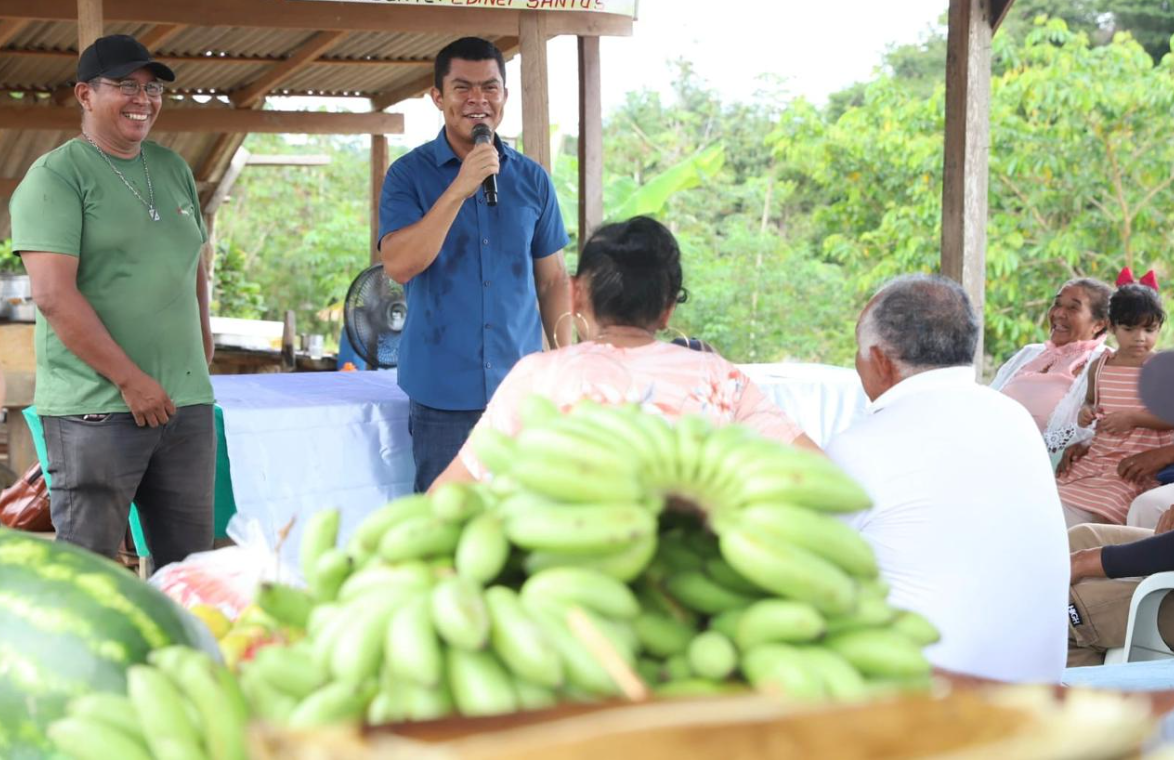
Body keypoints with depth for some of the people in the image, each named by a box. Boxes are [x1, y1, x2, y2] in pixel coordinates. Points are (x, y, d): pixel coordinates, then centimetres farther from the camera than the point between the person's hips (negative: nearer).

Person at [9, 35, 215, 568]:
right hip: (95, 409, -6)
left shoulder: (173, 169, 16)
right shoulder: (55, 177, -6)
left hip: (187, 404, 7)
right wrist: (130, 379, -16)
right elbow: (53, 294, -14)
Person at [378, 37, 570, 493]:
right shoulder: (409, 176, -1)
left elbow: (552, 280, 13)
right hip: (442, 392, -2)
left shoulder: (532, 180, 8)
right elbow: (399, 265, -16)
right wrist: (460, 188, -20)